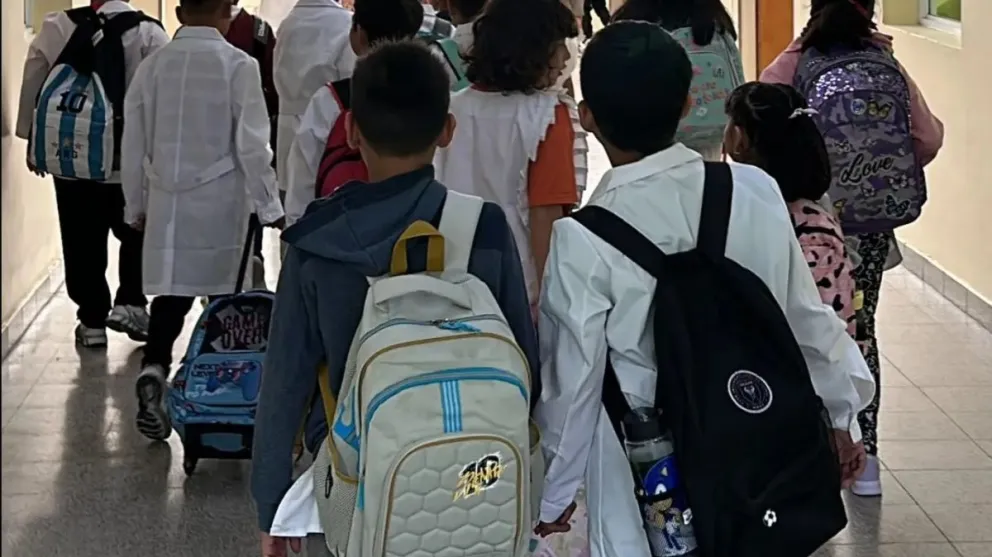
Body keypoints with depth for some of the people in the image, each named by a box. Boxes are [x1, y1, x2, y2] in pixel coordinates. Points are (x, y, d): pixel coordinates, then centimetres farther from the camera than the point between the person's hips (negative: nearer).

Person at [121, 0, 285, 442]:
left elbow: (134, 143, 8)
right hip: (220, 198, -3)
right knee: (221, 291, 11)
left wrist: (136, 204, 19)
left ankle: (153, 370, -18)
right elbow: (251, 144, -11)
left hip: (167, 198, 3)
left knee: (171, 289, 4)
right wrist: (269, 205, -3)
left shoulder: (153, 65, 2)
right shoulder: (237, 65, -9)